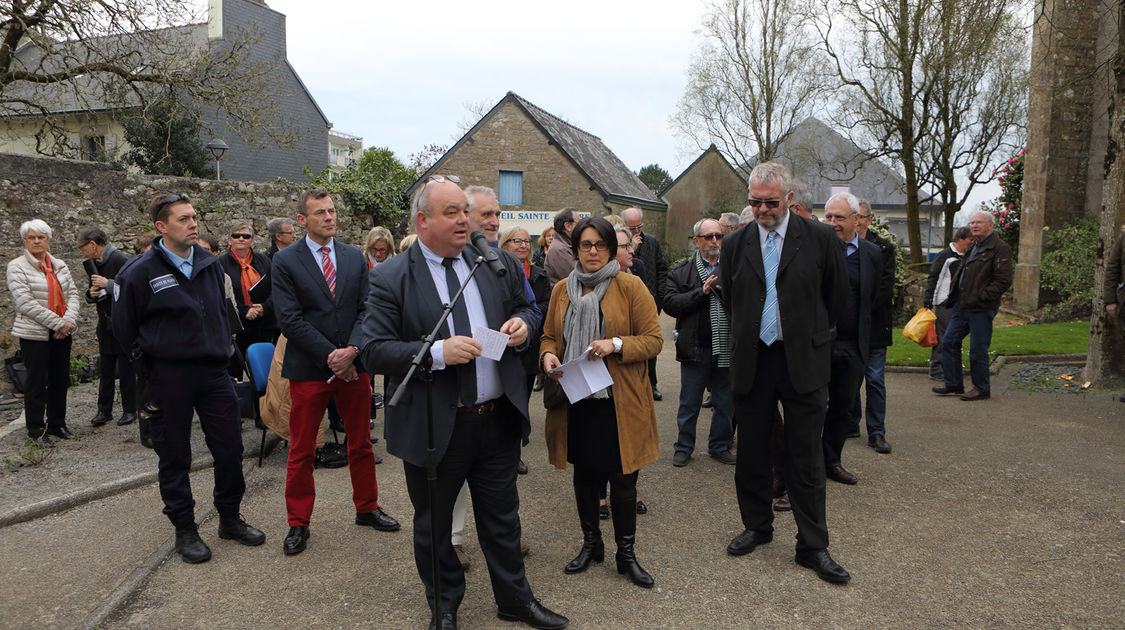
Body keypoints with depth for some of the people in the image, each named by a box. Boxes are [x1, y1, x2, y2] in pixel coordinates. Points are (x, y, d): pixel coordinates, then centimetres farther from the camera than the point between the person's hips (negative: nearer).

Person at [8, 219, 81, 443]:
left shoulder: (59, 265, 12)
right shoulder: (17, 267, -4)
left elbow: (72, 294, 7)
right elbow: (25, 302, -13)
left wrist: (69, 320, -11)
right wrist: (57, 323, -16)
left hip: (62, 332, 5)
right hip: (34, 334, -5)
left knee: (60, 378, 9)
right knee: (37, 382, 0)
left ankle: (57, 424, 22)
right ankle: (36, 429, 12)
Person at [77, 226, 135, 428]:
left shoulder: (120, 260, -12)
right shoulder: (94, 264, 12)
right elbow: (90, 295, 21)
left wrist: (108, 284, -23)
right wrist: (92, 294, -1)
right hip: (105, 324, 7)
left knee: (126, 370, 1)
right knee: (105, 371, 11)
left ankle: (130, 410, 10)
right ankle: (104, 410, 18)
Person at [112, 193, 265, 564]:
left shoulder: (211, 265, 7)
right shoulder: (139, 272, -8)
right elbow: (125, 330, 0)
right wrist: (151, 369, 3)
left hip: (214, 371, 4)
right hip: (168, 379, -4)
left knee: (230, 448, 7)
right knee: (174, 457, 7)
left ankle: (230, 519, 26)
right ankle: (184, 530, 22)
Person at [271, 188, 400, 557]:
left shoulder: (355, 257, 8)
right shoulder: (285, 261, -3)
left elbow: (366, 308, 3)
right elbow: (290, 319, -10)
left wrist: (352, 350, -13)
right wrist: (330, 356, -14)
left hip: (353, 364, 3)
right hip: (309, 369, -3)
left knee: (361, 443, 14)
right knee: (301, 451, 6)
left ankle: (367, 508, 30)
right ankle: (298, 523, 20)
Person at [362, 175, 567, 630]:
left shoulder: (497, 264, 3)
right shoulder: (390, 278, -10)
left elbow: (526, 309, 15)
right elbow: (373, 351, -15)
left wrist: (523, 324, -9)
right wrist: (437, 352, -27)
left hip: (499, 418, 3)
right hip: (434, 428, -3)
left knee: (502, 518, 20)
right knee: (433, 526, 16)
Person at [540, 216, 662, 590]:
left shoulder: (631, 287, -4)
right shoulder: (562, 290, 9)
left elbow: (653, 340, -6)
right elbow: (549, 335, 17)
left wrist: (616, 344, -22)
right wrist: (548, 355, -5)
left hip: (619, 402, -4)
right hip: (576, 400, 4)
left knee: (623, 481, 3)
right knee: (584, 475, 15)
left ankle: (626, 554, 22)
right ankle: (591, 544, 34)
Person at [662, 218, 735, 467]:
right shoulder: (681, 272, 2)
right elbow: (670, 304, -10)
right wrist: (701, 292, -17)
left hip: (727, 348, 2)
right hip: (696, 348, -2)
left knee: (725, 403, 12)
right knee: (689, 402, 8)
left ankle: (720, 446, 30)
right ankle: (683, 447, 24)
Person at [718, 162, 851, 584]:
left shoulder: (821, 239, -3)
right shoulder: (735, 244, 4)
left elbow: (838, 296, 7)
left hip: (803, 363, -2)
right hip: (751, 362, 3)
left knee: (806, 459, 4)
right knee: (751, 453, 13)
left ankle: (813, 547, 16)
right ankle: (757, 526, 32)